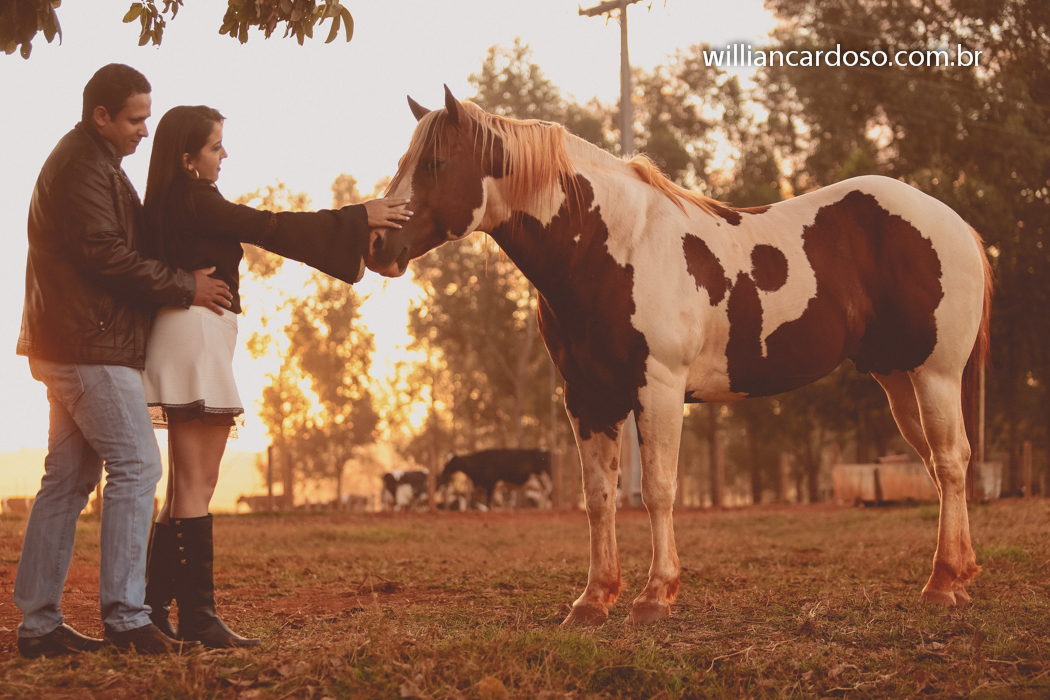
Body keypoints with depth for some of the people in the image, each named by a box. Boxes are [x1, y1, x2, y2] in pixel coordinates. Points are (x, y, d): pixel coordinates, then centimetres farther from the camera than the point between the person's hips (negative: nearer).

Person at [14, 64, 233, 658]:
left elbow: (116, 245, 24)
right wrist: (185, 287, -13)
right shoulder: (83, 167, -11)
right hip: (92, 346, -11)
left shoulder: (91, 162, 22)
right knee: (137, 466, -11)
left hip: (70, 346, 11)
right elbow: (106, 254, -19)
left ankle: (39, 623, 10)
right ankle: (125, 616, -12)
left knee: (69, 478, 9)